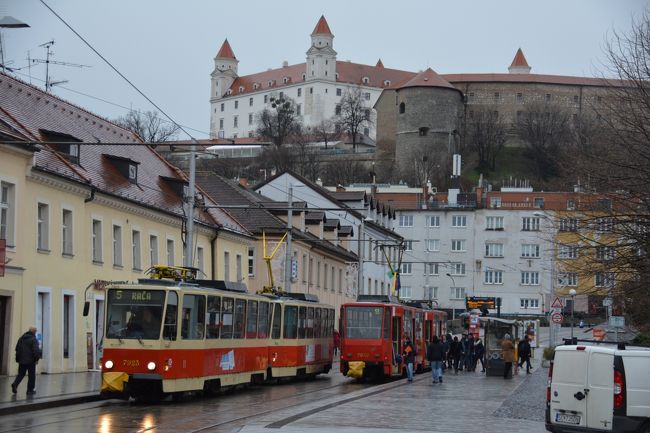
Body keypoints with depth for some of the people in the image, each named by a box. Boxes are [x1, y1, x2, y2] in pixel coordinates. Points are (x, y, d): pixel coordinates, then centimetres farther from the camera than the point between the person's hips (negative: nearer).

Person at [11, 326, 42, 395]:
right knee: (31, 376, 5)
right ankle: (30, 390, 7)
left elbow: (17, 348, 14)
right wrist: (37, 358, -8)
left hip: (22, 360, 6)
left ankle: (15, 384, -11)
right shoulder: (33, 339, -11)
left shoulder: (21, 338, 11)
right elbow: (36, 350, -19)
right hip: (31, 361, -6)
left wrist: (17, 358, 18)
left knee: (21, 374, 12)